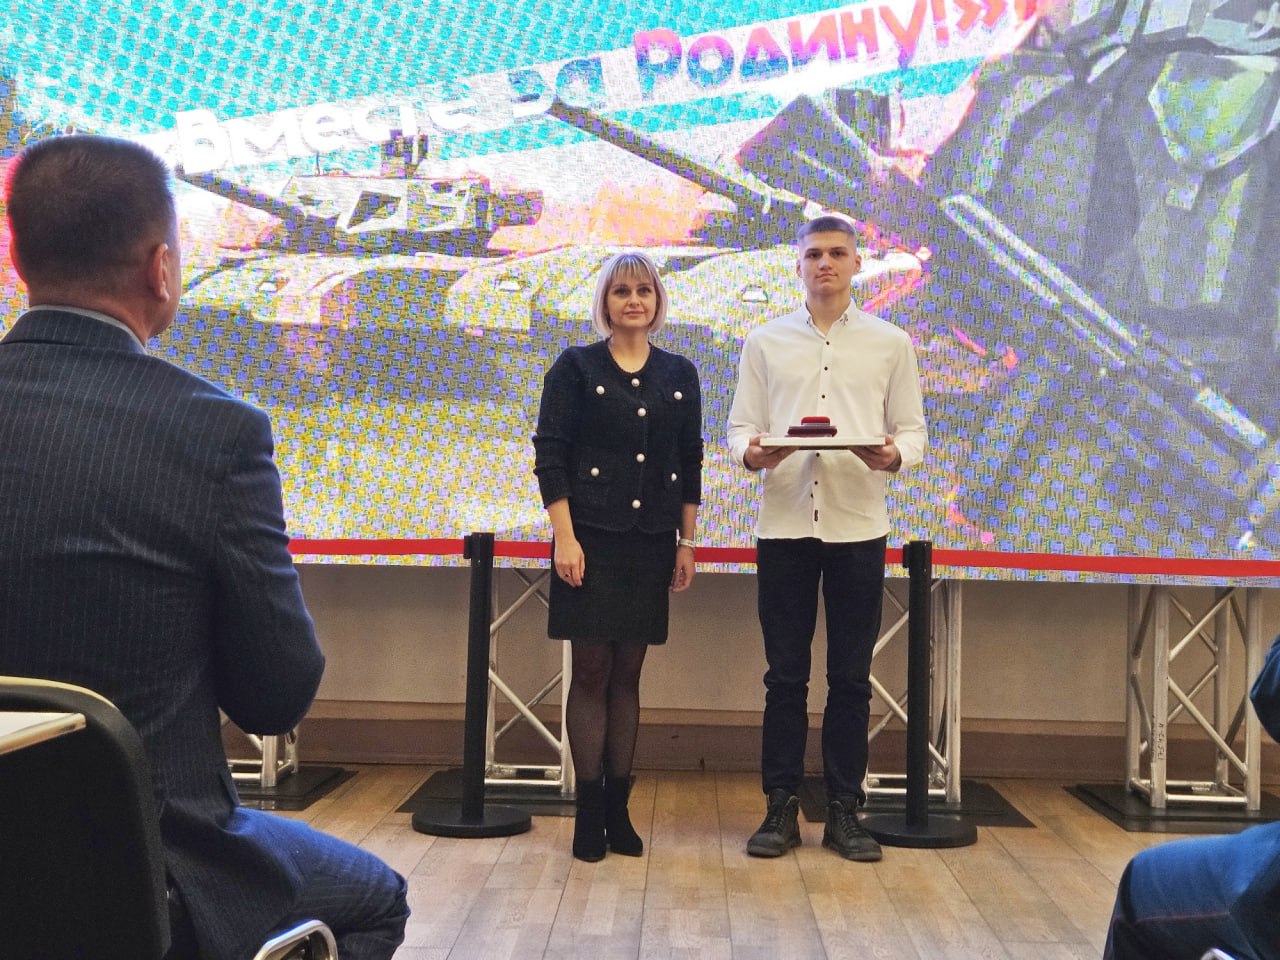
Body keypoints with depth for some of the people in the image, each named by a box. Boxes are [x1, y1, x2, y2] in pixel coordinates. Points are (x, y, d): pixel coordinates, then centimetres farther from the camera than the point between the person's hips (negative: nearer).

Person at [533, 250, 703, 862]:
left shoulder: (679, 375, 10)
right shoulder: (576, 367, 1)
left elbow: (690, 464, 11)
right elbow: (550, 454, -4)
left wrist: (687, 543, 7)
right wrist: (565, 536, -11)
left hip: (651, 542, 3)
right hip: (591, 537, -3)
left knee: (628, 674, 8)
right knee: (591, 670, -1)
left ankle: (618, 809, 15)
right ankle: (589, 811, 7)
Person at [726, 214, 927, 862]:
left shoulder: (890, 343, 9)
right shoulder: (765, 342, 11)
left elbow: (913, 431, 7)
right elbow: (740, 427, 8)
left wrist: (892, 456, -15)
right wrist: (751, 453, -14)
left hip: (857, 524, 0)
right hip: (784, 523, 0)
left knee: (851, 678, 5)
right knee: (785, 675, 4)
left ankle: (844, 811, 14)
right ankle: (781, 808, 13)